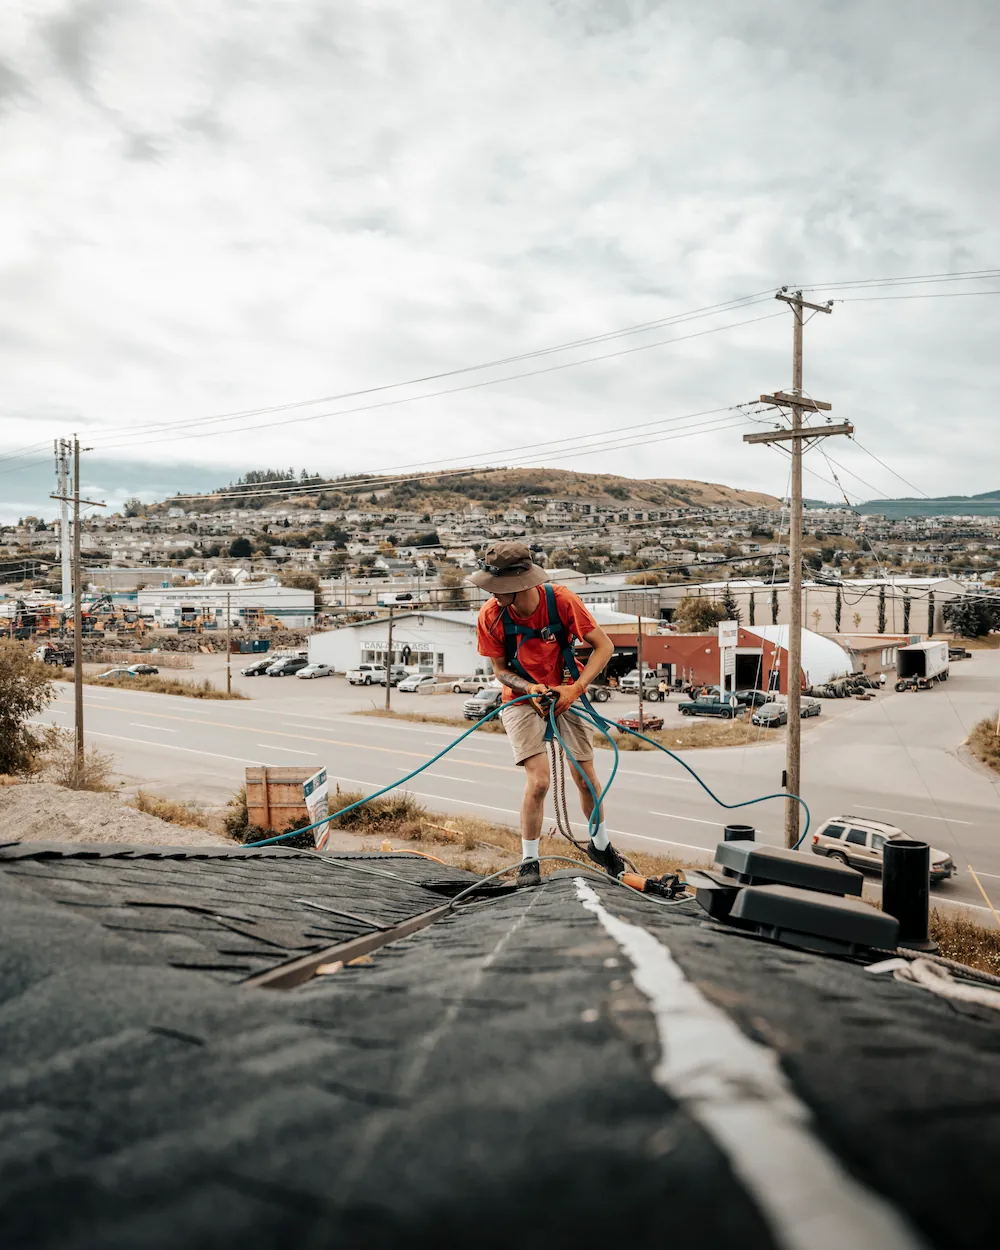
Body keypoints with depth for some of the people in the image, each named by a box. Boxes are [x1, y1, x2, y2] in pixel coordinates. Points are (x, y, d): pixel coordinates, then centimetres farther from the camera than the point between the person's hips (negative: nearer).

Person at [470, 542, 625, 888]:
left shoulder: (562, 600, -24)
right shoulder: (490, 615, -20)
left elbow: (604, 646, -15)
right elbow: (500, 669, -8)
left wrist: (576, 688, -24)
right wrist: (529, 688, -27)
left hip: (566, 694, 1)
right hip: (521, 699, -1)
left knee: (585, 777, 7)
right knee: (538, 780, -15)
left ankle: (601, 844, 34)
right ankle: (529, 860, 5)